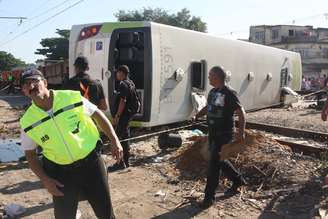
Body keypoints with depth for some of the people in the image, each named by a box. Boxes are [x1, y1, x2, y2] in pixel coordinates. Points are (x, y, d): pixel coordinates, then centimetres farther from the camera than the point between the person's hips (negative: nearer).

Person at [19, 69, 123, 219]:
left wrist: (115, 141, -6)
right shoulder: (28, 122, -7)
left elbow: (98, 115, -1)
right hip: (61, 172, 1)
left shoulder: (73, 97, -14)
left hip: (91, 162, -1)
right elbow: (30, 154, 5)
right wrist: (45, 180, -5)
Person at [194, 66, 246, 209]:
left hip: (224, 134, -9)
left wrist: (241, 132, -22)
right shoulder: (213, 92, 9)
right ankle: (238, 180, 41)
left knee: (214, 163, -6)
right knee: (219, 160, 19)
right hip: (213, 132, 9)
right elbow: (207, 107, 22)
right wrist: (196, 116, 8)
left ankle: (209, 196, 6)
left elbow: (241, 112, -16)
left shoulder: (229, 94, -16)